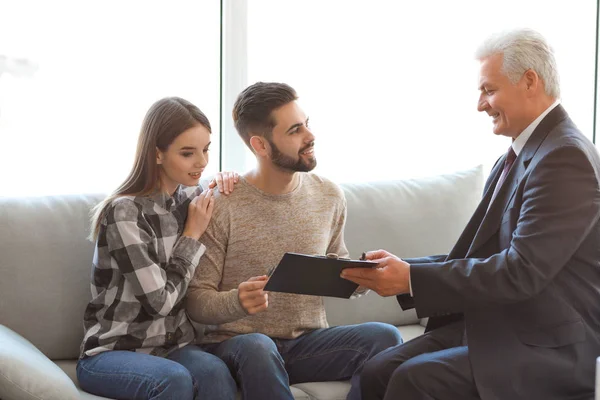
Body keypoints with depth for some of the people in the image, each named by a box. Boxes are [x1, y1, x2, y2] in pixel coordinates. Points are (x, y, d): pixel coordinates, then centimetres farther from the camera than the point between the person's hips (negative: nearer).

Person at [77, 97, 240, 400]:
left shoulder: (191, 197, 5)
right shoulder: (125, 212, -15)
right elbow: (160, 301, -16)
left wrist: (225, 186, 7)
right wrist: (192, 236, -8)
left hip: (174, 346, 5)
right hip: (111, 352, -5)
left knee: (214, 372, -30)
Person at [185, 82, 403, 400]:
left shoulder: (329, 197, 6)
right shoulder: (221, 207, -10)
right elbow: (195, 300, -9)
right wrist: (237, 302, -31)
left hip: (308, 342, 4)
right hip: (236, 344, -4)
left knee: (384, 336, -23)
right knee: (257, 347, -39)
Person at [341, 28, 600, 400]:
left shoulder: (566, 157, -18)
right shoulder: (520, 155, 14)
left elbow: (521, 272, -24)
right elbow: (481, 253, 12)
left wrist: (412, 278, -23)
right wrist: (402, 269, -2)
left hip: (549, 346, -9)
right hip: (495, 324, 9)